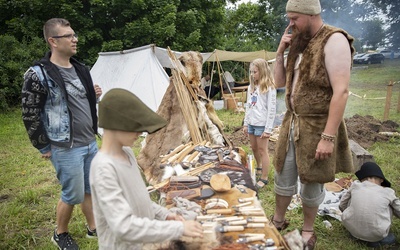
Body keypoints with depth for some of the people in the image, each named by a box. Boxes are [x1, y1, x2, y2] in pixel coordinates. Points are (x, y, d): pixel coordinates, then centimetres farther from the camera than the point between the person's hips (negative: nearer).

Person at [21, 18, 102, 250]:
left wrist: (95, 96, -1)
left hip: (90, 143, 7)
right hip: (66, 148, -7)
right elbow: (30, 116, -11)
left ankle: (93, 228, 38)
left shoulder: (80, 69, 7)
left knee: (92, 189, 17)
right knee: (73, 195, 6)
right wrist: (45, 148, -6)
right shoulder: (38, 75, -15)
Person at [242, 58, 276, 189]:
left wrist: (268, 129, -15)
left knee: (262, 150, 1)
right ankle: (259, 167, 42)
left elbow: (272, 109, -13)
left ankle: (264, 178, 12)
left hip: (262, 124, -7)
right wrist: (245, 123, 13)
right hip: (251, 123, 7)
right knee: (254, 148, 19)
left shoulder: (269, 87, -10)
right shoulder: (251, 87, 12)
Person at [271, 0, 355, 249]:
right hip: (292, 122, 7)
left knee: (311, 183, 8)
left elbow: (341, 91, -21)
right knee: (283, 177, 15)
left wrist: (328, 136, -24)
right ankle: (278, 221, 35)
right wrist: (281, 52, 2)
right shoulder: (300, 45, 11)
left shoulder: (334, 41, -13)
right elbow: (280, 83, 16)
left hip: (317, 126, -7)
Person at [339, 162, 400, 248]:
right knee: (389, 205, 20)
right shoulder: (388, 192, 3)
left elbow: (342, 206, 15)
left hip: (352, 228, 1)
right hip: (377, 235, 0)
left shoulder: (355, 185, 5)